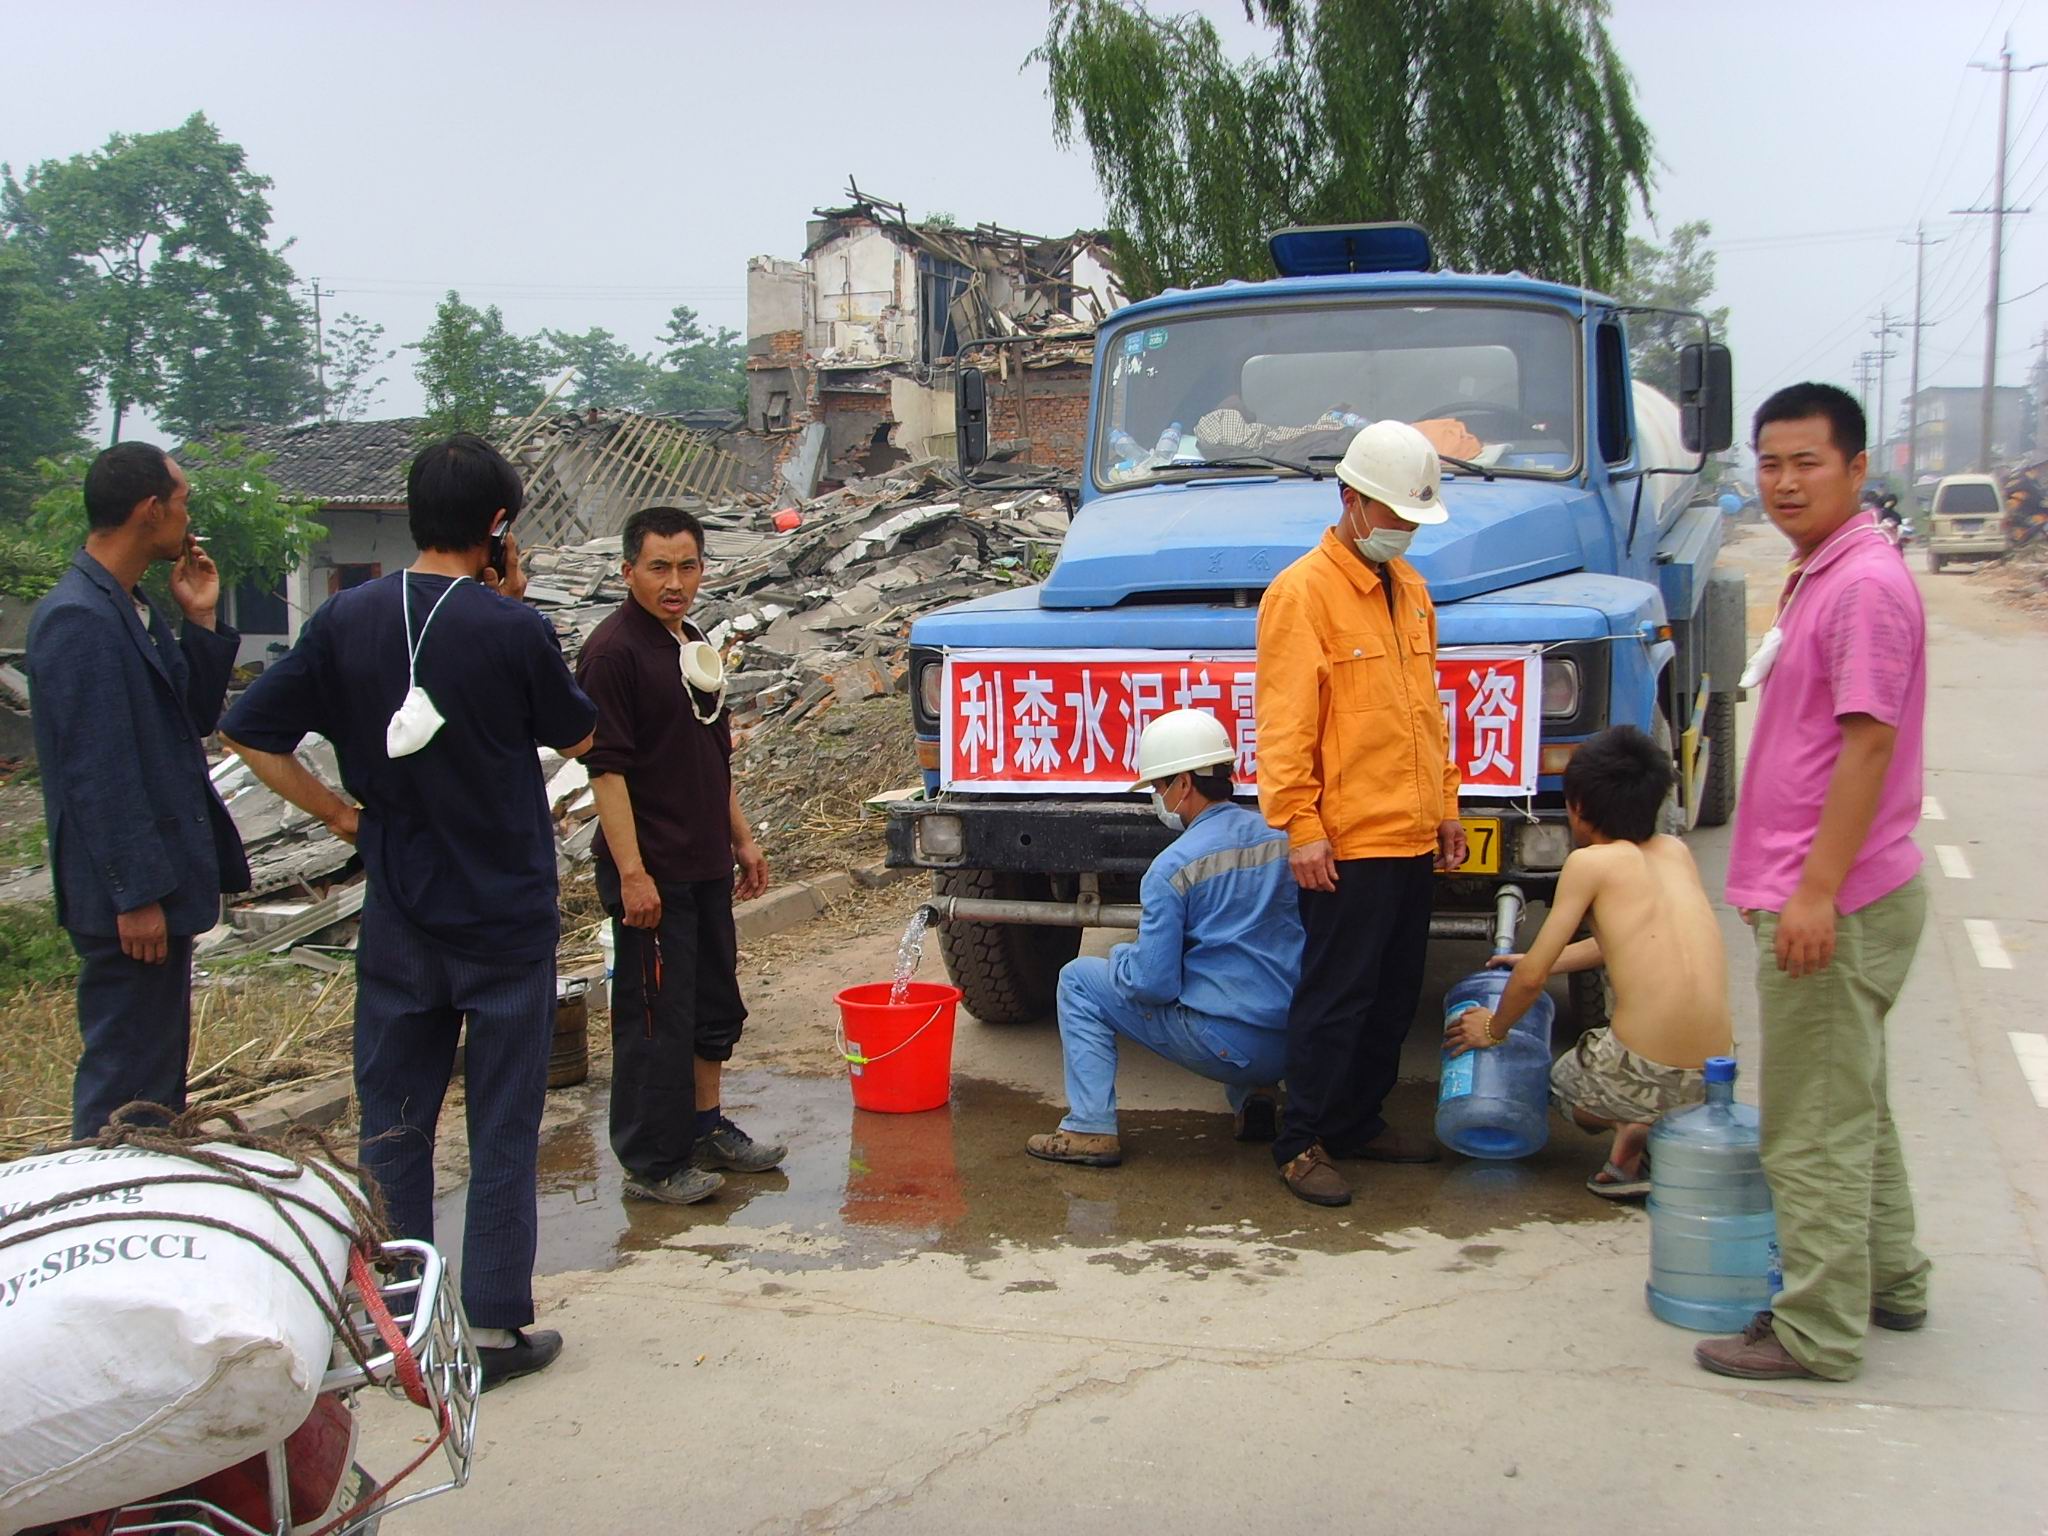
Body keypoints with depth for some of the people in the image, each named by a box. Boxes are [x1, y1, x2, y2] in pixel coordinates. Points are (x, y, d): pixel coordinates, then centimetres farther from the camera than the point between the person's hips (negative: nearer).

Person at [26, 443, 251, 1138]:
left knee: (159, 1069, 19)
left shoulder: (130, 608, 11)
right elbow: (95, 769, -22)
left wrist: (200, 622, 4)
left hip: (159, 881, 10)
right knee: (125, 1081, -1)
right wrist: (136, 895, -21)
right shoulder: (78, 618, -19)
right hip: (131, 896, -10)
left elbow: (193, 718, 15)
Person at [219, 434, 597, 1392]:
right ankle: (497, 1327, 13)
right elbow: (576, 737, 3)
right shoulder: (512, 628, -14)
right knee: (503, 1125, 7)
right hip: (507, 915, -3)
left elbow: (250, 737, -1)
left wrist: (342, 814, 6)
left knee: (393, 1121, 14)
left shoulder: (348, 619, -3)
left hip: (397, 916, 3)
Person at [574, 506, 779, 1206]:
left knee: (716, 1005, 17)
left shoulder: (693, 645, 13)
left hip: (706, 865, 9)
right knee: (655, 1018, -1)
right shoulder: (613, 650, -14)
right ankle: (651, 1164, 9)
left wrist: (741, 839, 20)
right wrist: (631, 873, -22)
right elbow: (607, 768, -18)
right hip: (651, 871, -9)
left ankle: (706, 1129, 32)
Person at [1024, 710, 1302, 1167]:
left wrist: (1121, 955, 8)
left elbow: (1154, 985, -14)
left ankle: (1091, 1129, 4)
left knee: (1079, 979, 8)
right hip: (1294, 1045, 6)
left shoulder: (1174, 866, -14)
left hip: (1225, 1044, -6)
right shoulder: (1283, 837, 4)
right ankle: (1253, 1097, 20)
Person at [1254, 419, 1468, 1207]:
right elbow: (1284, 723, -16)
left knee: (1395, 993, 15)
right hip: (1347, 840, -8)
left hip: (1411, 835, 8)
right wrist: (1301, 826, -19)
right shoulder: (1302, 593, -11)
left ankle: (1359, 1121, 29)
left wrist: (1444, 803, 18)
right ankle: (1303, 1144, 9)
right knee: (1335, 996, -2)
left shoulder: (1410, 587, 14)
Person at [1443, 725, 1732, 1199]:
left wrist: (1493, 1028, 17)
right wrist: (1540, 961, 35)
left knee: (1561, 1078, 29)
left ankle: (1632, 1130, -1)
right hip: (1715, 1078, 5)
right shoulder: (1676, 851, 13)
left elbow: (1531, 977, -3)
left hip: (1644, 1077, -5)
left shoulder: (1591, 862, -5)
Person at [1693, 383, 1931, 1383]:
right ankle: (1888, 1280, 36)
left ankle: (1819, 1332, 8)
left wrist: (1815, 891, -25)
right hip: (1820, 891, 11)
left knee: (1814, 1125, -2)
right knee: (1852, 1103, 21)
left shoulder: (1865, 584, -17)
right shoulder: (1816, 577, 14)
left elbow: (1869, 743, -23)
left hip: (1833, 901, -11)